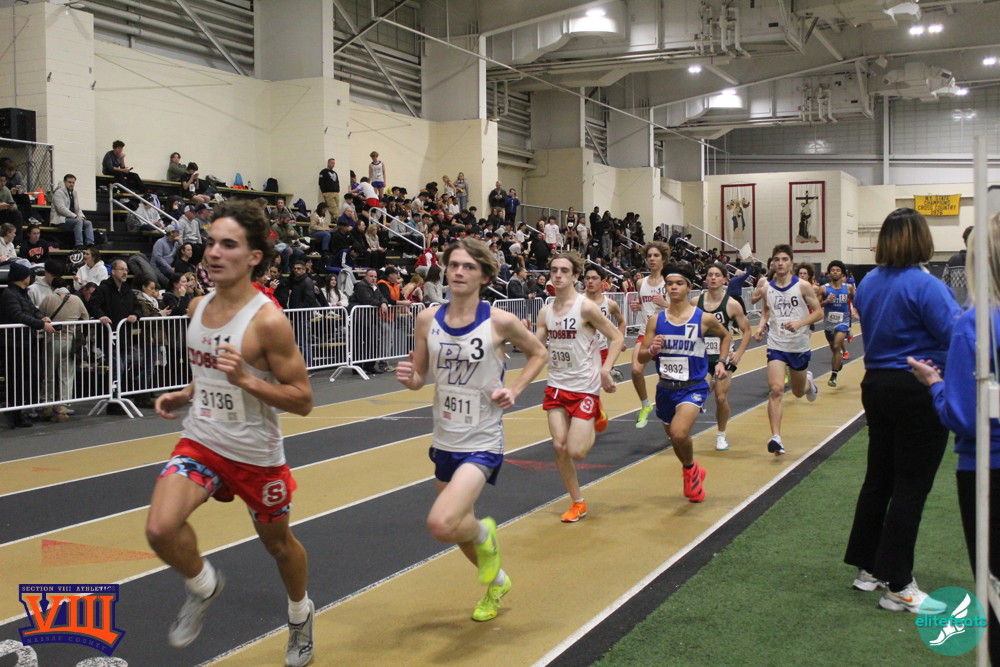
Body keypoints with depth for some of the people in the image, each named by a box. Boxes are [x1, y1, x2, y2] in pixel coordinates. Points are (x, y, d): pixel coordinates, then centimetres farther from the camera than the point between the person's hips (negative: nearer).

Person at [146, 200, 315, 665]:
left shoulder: (268, 321, -20)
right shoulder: (198, 308, 0)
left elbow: (302, 401, -19)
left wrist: (245, 379, -31)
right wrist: (183, 396, 3)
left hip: (256, 453, -4)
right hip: (201, 442, 4)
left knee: (278, 543, 16)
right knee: (160, 529, -20)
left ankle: (300, 615, 47)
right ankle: (203, 587, 12)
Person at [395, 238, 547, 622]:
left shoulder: (499, 322, -12)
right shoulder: (428, 320, -2)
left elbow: (538, 353, 6)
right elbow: (420, 377, 8)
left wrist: (515, 391, -8)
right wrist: (409, 378, -15)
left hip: (483, 444, -5)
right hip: (445, 442, 5)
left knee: (441, 525, -23)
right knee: (458, 526, 19)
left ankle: (484, 534, 12)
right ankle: (496, 581, 48)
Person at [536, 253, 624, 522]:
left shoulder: (585, 307, -12)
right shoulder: (546, 312, 5)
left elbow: (617, 338, -8)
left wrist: (605, 369, -18)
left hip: (585, 387, -5)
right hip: (557, 386, 5)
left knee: (576, 452, -9)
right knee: (559, 446, -2)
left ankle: (596, 420, 24)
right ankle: (577, 503, 16)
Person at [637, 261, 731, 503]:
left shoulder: (704, 319, -8)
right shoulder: (656, 320, -2)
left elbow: (725, 336, 14)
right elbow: (641, 358, 0)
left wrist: (721, 362, 4)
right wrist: (652, 350, -20)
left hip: (693, 387, -4)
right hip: (665, 388, 4)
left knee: (679, 433, -26)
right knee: (674, 437, 20)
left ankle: (690, 469, 7)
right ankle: (694, 474, 50)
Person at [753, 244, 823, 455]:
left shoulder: (803, 286, -8)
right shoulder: (767, 288, 1)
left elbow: (818, 312, -6)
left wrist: (799, 323, -22)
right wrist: (762, 325, 0)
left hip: (800, 347, -1)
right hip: (776, 345, 1)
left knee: (798, 392, 18)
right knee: (776, 390, -17)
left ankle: (808, 380, 56)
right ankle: (776, 438, -20)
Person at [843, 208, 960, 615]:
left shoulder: (868, 283, 7)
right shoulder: (925, 286, -18)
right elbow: (957, 337, -21)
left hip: (876, 384, 8)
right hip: (919, 393, -8)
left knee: (878, 478, 16)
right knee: (911, 488, -1)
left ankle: (868, 568, 26)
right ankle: (896, 587, 3)